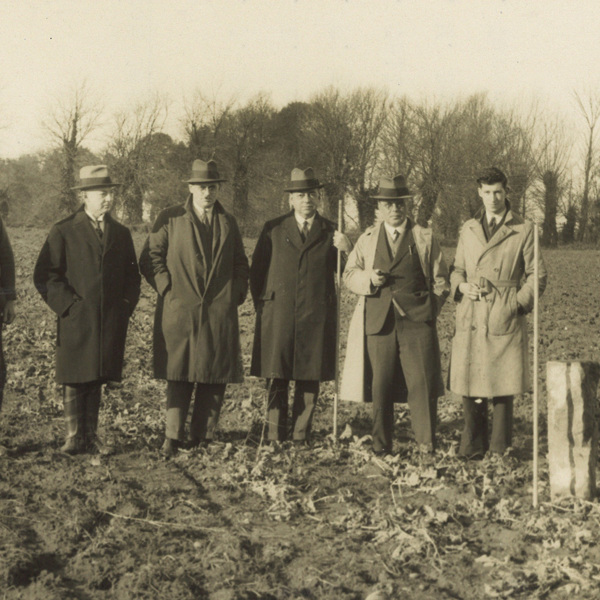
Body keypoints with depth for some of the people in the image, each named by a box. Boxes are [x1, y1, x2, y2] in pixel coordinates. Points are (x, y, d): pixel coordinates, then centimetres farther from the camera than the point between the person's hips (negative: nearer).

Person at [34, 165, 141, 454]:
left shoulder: (121, 233, 13)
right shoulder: (63, 232, -1)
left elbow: (132, 276, 19)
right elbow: (45, 276, -3)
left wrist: (126, 306, 5)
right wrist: (68, 305, -10)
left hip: (111, 322, 3)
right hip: (76, 322, -3)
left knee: (97, 380, 7)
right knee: (75, 381, 0)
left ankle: (91, 435, 14)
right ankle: (75, 436, 9)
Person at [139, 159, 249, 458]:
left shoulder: (228, 222, 15)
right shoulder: (169, 218, 6)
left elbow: (240, 264, 21)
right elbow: (150, 259, 4)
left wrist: (237, 294, 6)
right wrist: (168, 288, -6)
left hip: (220, 313, 3)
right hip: (179, 312, -3)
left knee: (216, 377, 1)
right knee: (179, 376, -3)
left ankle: (202, 438, 10)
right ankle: (172, 439, 3)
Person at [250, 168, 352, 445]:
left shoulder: (330, 232, 11)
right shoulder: (273, 229, 11)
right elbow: (256, 271, 13)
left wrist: (347, 250, -11)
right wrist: (261, 305, 6)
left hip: (316, 317, 1)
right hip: (278, 315, 0)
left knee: (310, 378, 2)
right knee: (276, 379, -1)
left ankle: (301, 437, 11)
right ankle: (275, 438, 6)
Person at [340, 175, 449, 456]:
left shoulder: (425, 238, 11)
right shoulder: (367, 239, 16)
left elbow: (440, 280, 14)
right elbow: (349, 275, 16)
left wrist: (430, 310, 5)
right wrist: (369, 279, -4)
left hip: (416, 320, -1)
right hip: (378, 321, 2)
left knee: (422, 382, -9)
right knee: (380, 385, 2)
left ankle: (426, 443, -2)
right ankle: (381, 444, 11)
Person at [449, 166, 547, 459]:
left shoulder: (524, 230, 3)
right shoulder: (468, 230, 15)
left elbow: (537, 275, 5)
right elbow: (457, 268, 22)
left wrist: (519, 303, -6)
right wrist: (461, 285, 1)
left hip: (505, 319, -3)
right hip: (470, 319, 3)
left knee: (503, 388, -1)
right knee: (469, 385, 2)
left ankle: (500, 450, 10)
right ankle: (473, 446, 15)